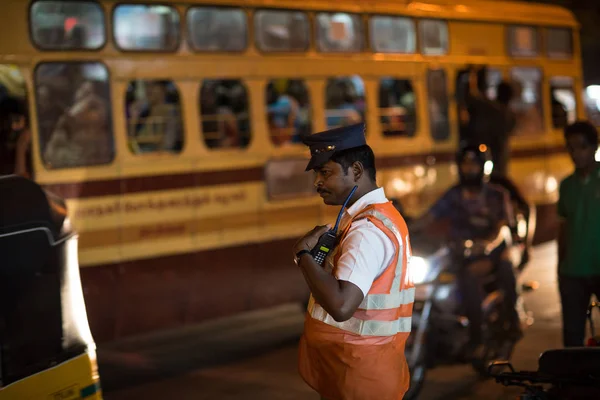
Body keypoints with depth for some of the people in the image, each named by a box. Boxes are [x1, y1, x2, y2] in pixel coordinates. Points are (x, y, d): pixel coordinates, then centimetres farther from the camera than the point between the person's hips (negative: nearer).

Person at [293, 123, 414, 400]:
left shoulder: (367, 230, -21)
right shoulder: (377, 215, 12)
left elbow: (341, 306, -33)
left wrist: (303, 253, -20)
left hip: (356, 374, -10)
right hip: (356, 366, 10)